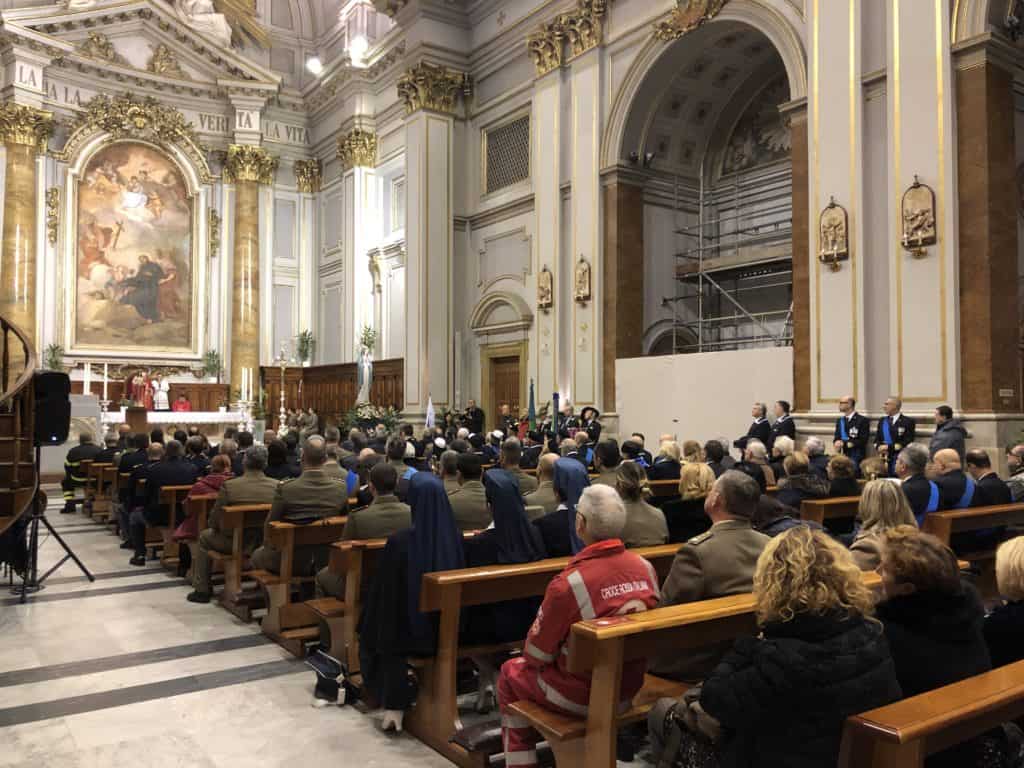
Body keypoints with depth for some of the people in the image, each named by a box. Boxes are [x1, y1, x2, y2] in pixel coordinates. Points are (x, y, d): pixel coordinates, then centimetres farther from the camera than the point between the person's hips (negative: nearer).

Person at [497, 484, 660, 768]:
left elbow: (537, 654, -14)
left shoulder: (567, 584, -28)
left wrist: (530, 655, 8)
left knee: (511, 672, 21)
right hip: (630, 687, 5)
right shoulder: (645, 568, -12)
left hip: (580, 696, -5)